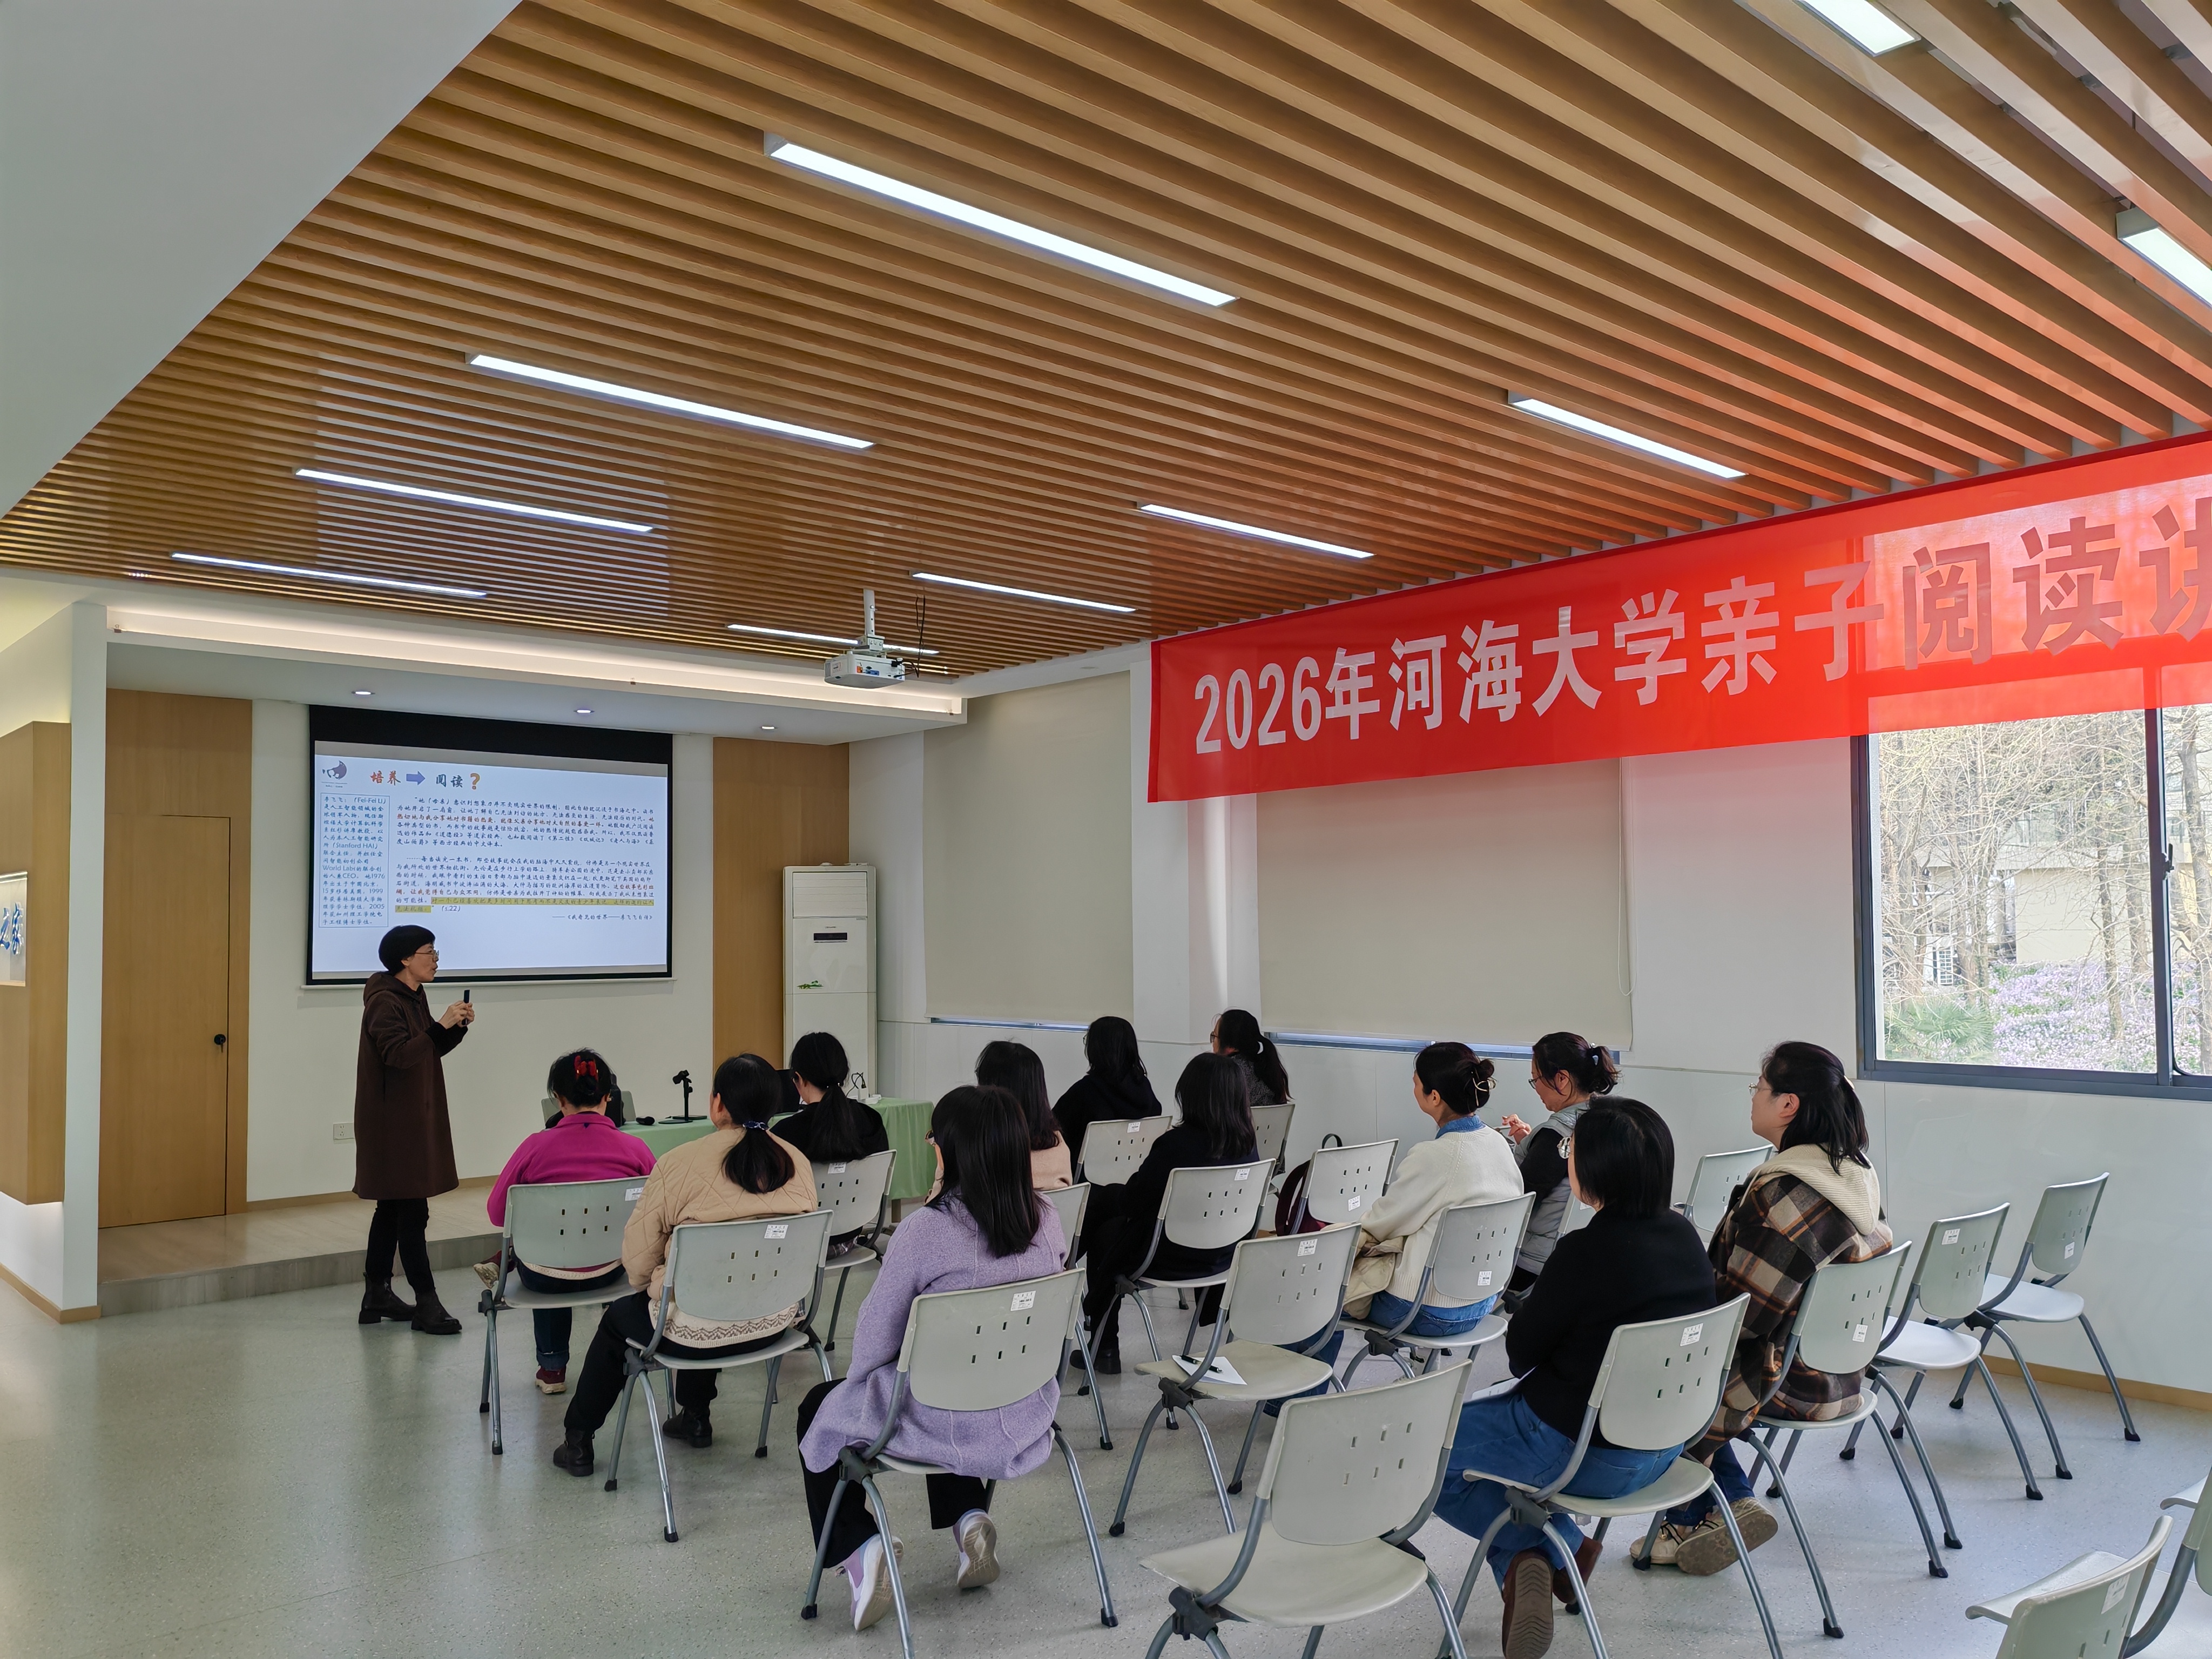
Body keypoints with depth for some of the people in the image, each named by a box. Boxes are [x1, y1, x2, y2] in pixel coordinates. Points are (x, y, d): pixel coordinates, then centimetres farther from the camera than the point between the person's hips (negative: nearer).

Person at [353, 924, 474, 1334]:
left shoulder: (414, 997, 12)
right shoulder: (384, 1001, -16)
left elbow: (430, 1050, 16)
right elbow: (398, 1055, -25)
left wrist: (457, 1027, 1)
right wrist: (441, 1025, -28)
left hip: (412, 1119, 10)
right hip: (393, 1121, -10)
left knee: (392, 1207, 14)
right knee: (412, 1211, -8)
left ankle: (377, 1295, 22)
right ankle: (426, 1304, -4)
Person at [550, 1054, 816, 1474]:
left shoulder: (682, 1163, -17)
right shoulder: (798, 1164, -3)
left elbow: (637, 1258, -11)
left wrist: (647, 1284, 11)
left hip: (697, 1331, -5)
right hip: (776, 1323, 5)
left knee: (617, 1318, 26)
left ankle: (578, 1442, 38)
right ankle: (696, 1418, 46)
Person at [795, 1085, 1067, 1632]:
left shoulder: (926, 1229, -25)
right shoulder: (1047, 1221, -8)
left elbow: (872, 1345, -15)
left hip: (945, 1426, -5)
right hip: (1025, 1421, 5)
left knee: (820, 1412, 23)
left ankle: (859, 1549, 10)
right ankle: (970, 1520, 22)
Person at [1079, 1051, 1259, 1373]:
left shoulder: (1177, 1144, -26)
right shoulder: (1248, 1144, -7)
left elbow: (1132, 1201, -16)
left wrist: (1116, 1191, 9)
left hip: (1171, 1259, -6)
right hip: (1221, 1257, 7)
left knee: (1106, 1234, 22)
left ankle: (1104, 1349, 33)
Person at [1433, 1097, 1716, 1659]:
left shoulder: (1586, 1253, -28)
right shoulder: (1686, 1237, -5)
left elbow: (1521, 1351, -14)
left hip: (1588, 1454, -8)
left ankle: (1528, 1552, 2)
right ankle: (1561, 1547, 23)